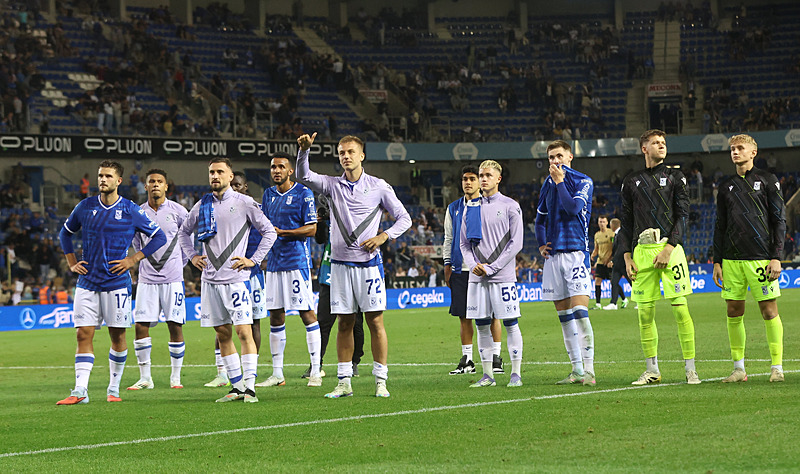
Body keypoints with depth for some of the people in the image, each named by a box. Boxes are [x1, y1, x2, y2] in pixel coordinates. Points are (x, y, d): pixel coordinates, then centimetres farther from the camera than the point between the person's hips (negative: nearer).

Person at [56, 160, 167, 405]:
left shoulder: (131, 211, -3)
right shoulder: (85, 207, 6)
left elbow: (159, 237, 2)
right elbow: (65, 233, 21)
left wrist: (133, 260, -4)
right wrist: (72, 263, 11)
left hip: (117, 282, -2)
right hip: (87, 282, 2)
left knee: (117, 336, 4)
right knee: (84, 335, -5)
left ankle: (114, 388, 18)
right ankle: (80, 391, -9)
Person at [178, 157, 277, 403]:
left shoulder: (244, 203, -1)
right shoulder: (203, 205, 11)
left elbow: (269, 231, 2)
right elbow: (184, 232, 27)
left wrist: (254, 260, -3)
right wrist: (192, 256, 14)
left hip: (235, 278, -5)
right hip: (210, 279, 5)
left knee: (244, 331, -11)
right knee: (223, 334, 6)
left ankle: (250, 387, -10)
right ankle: (237, 387, 12)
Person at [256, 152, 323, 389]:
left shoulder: (303, 194, -5)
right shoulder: (268, 195, 14)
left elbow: (311, 229, -9)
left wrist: (282, 232, -16)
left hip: (297, 260, -6)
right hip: (274, 261, 6)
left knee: (307, 313, -6)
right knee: (275, 318, 7)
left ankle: (316, 371, -2)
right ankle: (277, 374, 12)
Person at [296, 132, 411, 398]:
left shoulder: (379, 187, 3)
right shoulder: (332, 185, 9)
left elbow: (404, 218, 6)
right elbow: (303, 176, -4)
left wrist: (384, 236, -10)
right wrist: (304, 150, -20)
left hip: (368, 262, -2)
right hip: (340, 263, 2)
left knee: (375, 321, -4)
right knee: (344, 323, 5)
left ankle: (381, 381, 0)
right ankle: (344, 382, 9)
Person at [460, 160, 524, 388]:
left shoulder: (510, 206, -1)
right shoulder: (470, 208, 12)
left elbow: (515, 243, -5)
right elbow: (464, 243, 15)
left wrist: (491, 268, -11)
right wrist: (473, 265, -5)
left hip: (503, 276, -4)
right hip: (477, 278, 4)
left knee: (510, 323, -3)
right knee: (482, 325, 5)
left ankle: (516, 374, 2)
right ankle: (487, 375, 11)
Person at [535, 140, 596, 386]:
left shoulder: (583, 181, -1)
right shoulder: (548, 184, 15)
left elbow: (573, 208, -18)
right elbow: (540, 218, 26)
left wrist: (560, 181, -12)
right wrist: (541, 243, 13)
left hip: (575, 251, -6)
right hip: (553, 255, 6)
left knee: (579, 311, -14)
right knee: (564, 315, 5)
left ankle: (588, 370, -13)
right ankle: (576, 370, 9)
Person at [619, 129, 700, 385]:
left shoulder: (674, 176, 8)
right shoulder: (631, 181, 15)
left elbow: (682, 214, 1)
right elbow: (626, 222, 16)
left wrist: (669, 248, -10)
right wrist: (627, 257, 6)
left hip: (670, 247, -2)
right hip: (642, 250, 2)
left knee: (680, 309, -9)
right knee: (645, 313, 1)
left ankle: (690, 368, -5)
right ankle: (652, 370, 10)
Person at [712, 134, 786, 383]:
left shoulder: (767, 180, 3)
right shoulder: (727, 186, 15)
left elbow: (779, 220, 0)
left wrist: (776, 257, -8)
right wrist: (717, 261, 12)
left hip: (760, 257, -4)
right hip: (731, 259, 4)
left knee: (769, 310, -5)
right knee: (734, 312, 2)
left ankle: (777, 367, 0)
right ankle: (738, 368, 9)